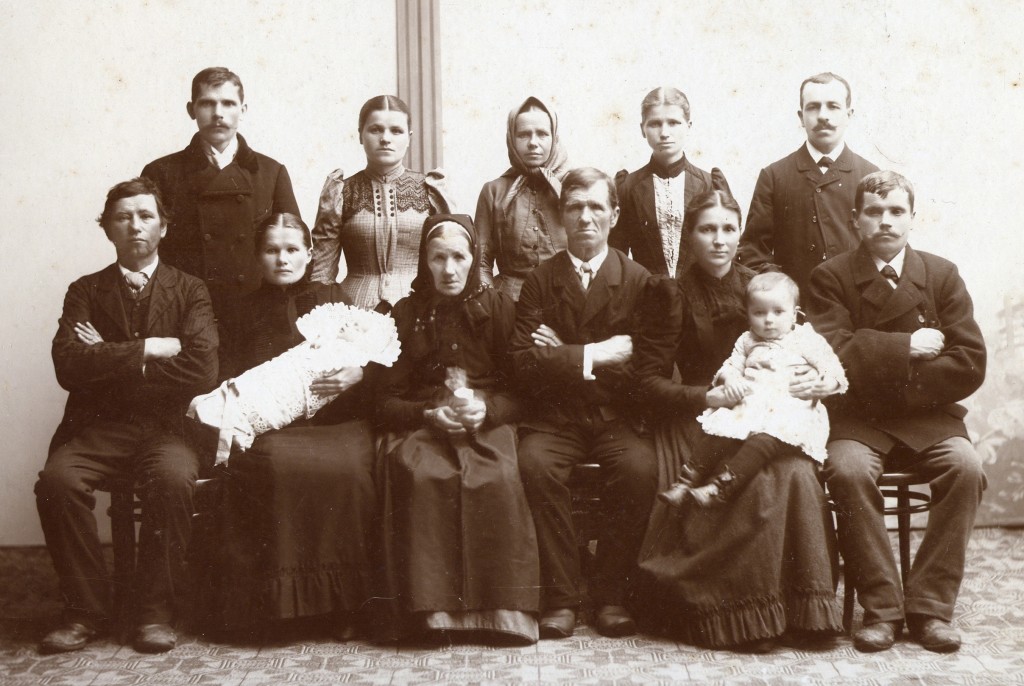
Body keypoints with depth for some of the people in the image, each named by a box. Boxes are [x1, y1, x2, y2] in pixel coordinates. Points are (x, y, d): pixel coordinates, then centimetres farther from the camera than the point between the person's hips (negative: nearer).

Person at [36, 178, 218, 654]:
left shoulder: (190, 291, 8)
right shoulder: (85, 292, 12)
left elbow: (203, 369, -10)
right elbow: (68, 367, -6)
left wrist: (112, 361, -5)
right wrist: (147, 350, -10)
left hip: (165, 427, -1)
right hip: (98, 428, 2)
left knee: (172, 478, -33)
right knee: (56, 479, -29)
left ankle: (156, 611, -14)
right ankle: (85, 610, -10)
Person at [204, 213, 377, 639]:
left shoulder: (332, 298, 21)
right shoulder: (248, 309, 24)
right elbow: (232, 377, 15)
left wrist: (357, 374, -10)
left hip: (335, 417, 0)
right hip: (271, 424, 0)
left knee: (346, 470, -33)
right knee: (276, 467, -35)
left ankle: (343, 603, -20)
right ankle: (278, 597, -22)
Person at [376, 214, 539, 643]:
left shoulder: (499, 309, 11)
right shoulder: (405, 314, 11)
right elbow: (387, 401, 7)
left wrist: (486, 409, -15)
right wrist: (430, 414, -13)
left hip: (489, 422, 0)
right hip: (421, 424, 0)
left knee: (497, 479, -34)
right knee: (419, 475, -35)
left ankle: (499, 608, -25)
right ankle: (429, 606, -29)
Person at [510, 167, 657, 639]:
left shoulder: (638, 280, 5)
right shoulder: (539, 281, 7)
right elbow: (525, 364, -6)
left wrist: (566, 356, -8)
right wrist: (595, 355, -13)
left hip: (617, 418, 0)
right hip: (554, 417, 0)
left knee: (640, 467, -29)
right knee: (534, 462, -30)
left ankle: (611, 594, -10)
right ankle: (561, 596, -16)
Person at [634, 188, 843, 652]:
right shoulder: (671, 294, 0)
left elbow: (795, 356, 16)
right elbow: (650, 382, -5)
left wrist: (820, 381, -8)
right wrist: (714, 397, -19)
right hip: (700, 423, -4)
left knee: (800, 473, -27)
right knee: (763, 481, -31)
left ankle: (807, 612, -16)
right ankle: (747, 618, -18)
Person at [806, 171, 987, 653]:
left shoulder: (943, 275, 5)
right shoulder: (831, 278, 0)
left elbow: (970, 365, -3)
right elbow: (836, 356, -15)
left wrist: (898, 381, -11)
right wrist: (908, 348, -13)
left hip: (928, 418, 2)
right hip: (858, 419, -2)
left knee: (966, 466, -27)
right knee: (848, 469, -32)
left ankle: (929, 606, -15)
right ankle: (881, 608, -17)